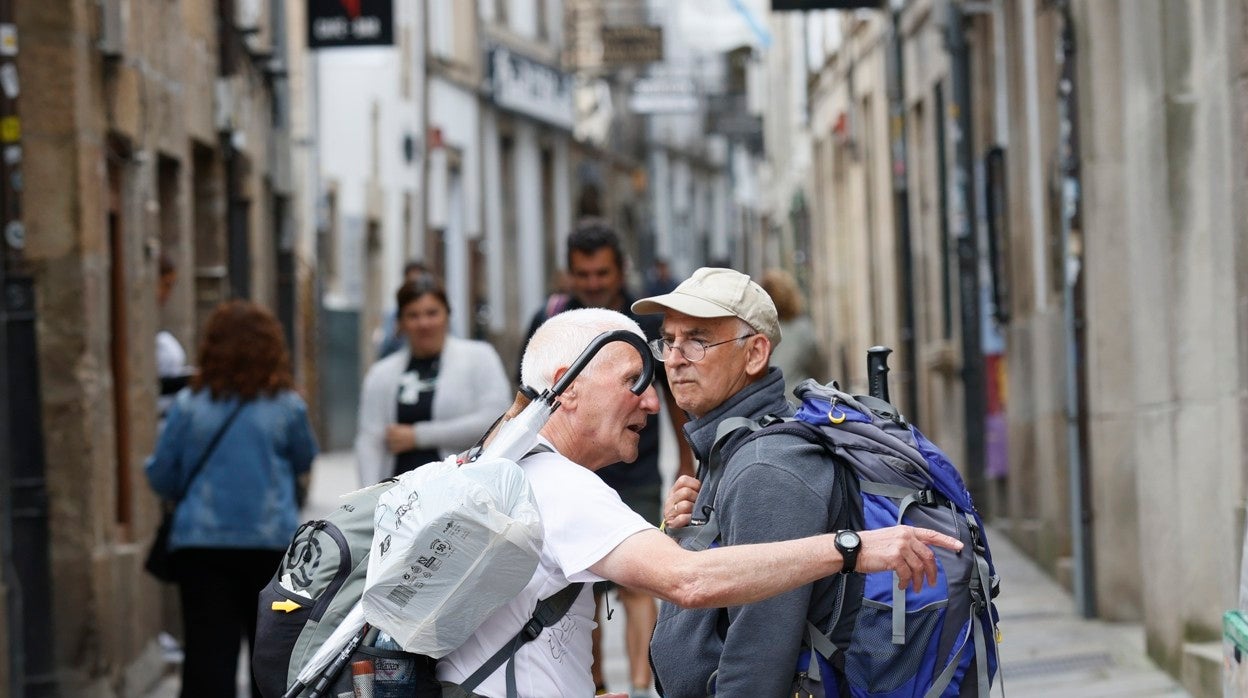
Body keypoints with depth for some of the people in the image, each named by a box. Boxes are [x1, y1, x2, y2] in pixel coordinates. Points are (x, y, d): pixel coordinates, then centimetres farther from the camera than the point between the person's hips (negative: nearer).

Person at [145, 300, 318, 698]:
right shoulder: (287, 406, -2)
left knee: (208, 651, -2)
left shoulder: (189, 404, -3)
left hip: (201, 542, 0)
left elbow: (162, 476, 3)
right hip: (272, 541, 0)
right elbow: (304, 468, 12)